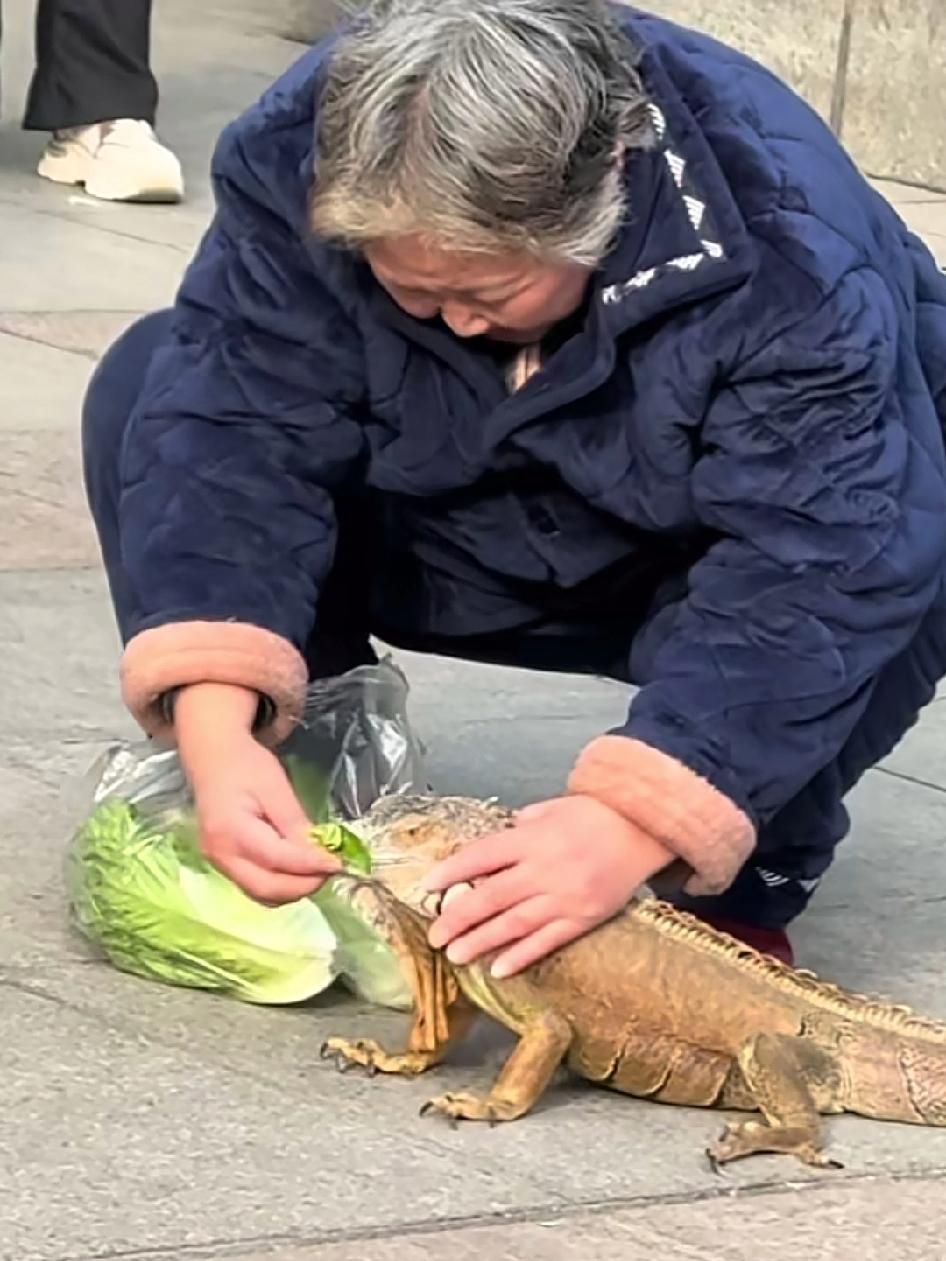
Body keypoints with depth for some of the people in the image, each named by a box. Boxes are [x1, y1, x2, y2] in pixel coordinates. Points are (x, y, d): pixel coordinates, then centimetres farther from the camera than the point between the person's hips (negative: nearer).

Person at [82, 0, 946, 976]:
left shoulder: (788, 242, -36)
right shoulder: (298, 162, -27)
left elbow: (819, 564, -41)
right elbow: (230, 436, -30)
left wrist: (630, 828, -52)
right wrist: (216, 736, -45)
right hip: (446, 524, 3)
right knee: (147, 387, -20)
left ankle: (736, 895, -11)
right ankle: (284, 820, -6)